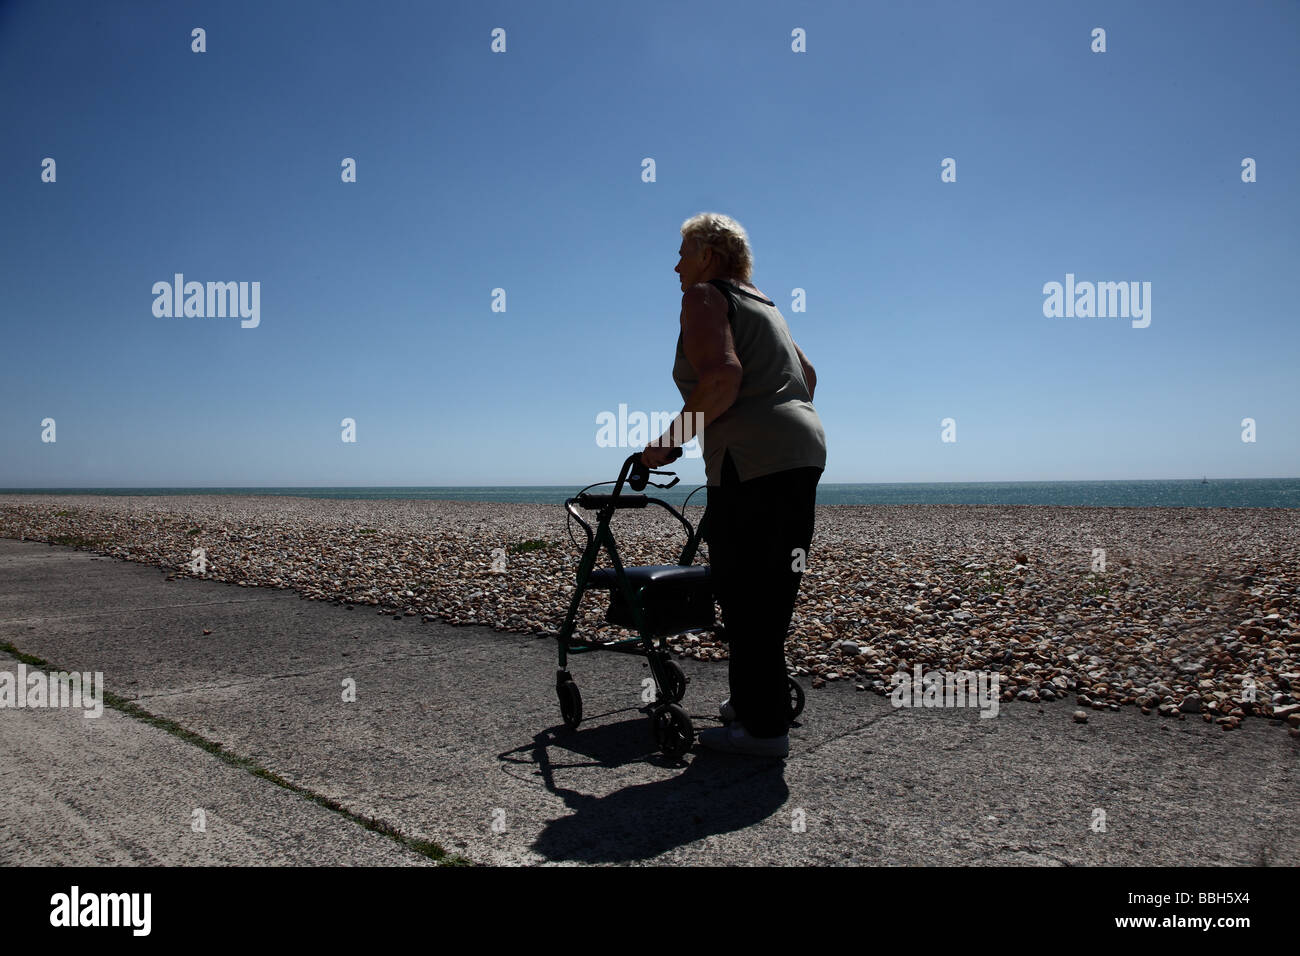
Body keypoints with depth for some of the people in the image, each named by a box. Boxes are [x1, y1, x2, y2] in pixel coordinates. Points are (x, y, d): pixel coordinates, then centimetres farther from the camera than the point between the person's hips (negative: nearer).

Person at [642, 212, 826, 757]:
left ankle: (763, 728, 5)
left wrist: (670, 440, -13)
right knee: (770, 593, 16)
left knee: (745, 594, -2)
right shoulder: (760, 302, 25)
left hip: (752, 462, -10)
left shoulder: (705, 296, -2)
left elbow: (722, 375, -19)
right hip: (803, 451, 10)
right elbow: (807, 375, 30)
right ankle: (752, 702, 28)